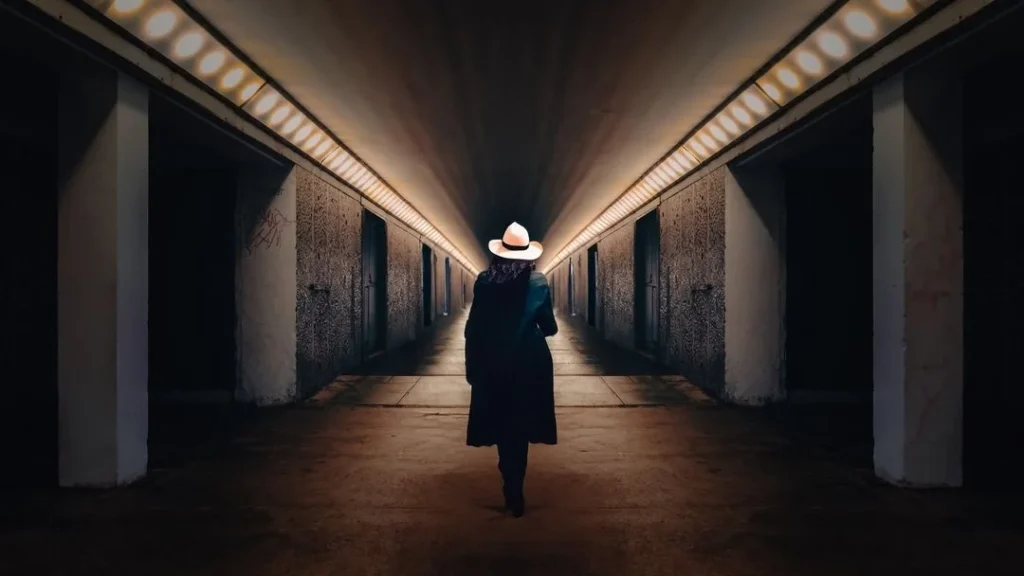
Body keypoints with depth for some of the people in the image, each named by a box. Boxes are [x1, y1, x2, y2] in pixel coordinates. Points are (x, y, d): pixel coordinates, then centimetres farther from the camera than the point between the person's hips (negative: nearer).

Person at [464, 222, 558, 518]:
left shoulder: (485, 281, -5)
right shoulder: (538, 282, -6)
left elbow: (473, 327, -5)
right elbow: (549, 328, -1)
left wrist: (472, 366, 4)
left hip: (493, 363, 1)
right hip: (529, 362, 0)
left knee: (502, 423, 14)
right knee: (520, 424, 9)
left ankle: (511, 487, 20)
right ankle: (514, 493, 10)